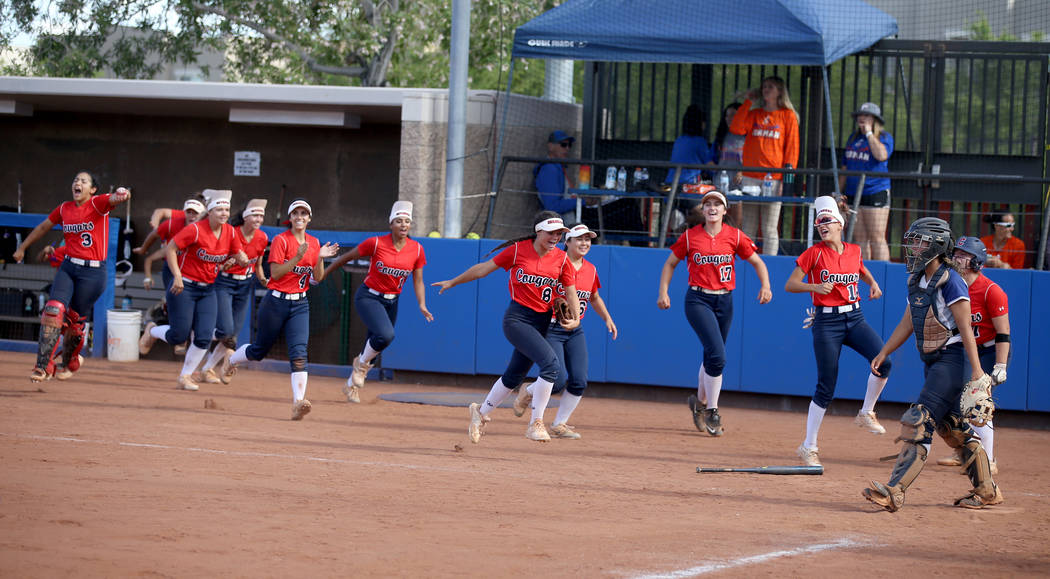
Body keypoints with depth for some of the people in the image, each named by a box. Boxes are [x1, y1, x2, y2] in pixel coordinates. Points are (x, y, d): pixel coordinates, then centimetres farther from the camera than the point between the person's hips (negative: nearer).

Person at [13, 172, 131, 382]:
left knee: (76, 321, 5)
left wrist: (121, 196, -52)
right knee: (53, 310, -15)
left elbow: (113, 199, -28)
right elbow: (43, 227, 25)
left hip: (93, 272, -4)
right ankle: (43, 366, -15)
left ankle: (68, 364, 31)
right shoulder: (64, 209, 10)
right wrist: (22, 248, 33)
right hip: (68, 268, 4)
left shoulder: (98, 203, -5)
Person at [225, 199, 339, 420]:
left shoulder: (314, 243, 8)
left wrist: (321, 258, -10)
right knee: (259, 350, 12)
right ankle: (231, 361, 46)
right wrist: (298, 257, -23)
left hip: (300, 305, 3)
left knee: (299, 352, -15)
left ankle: (298, 403, -26)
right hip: (276, 302, -3)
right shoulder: (281, 240, -8)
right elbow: (275, 273, -16)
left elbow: (318, 278, 7)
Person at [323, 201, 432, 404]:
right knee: (385, 334, -28)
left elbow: (418, 281, 3)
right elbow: (347, 257, -3)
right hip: (368, 297, -5)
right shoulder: (376, 243, -14)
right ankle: (362, 363, 1)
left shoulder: (417, 249, -3)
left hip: (392, 302, 5)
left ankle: (351, 386, 32)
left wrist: (422, 305, -11)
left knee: (374, 345, 11)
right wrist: (324, 273, 2)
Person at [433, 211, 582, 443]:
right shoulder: (518, 250, -6)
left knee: (514, 376, 14)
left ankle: (481, 412, 39)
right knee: (551, 363, -23)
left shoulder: (561, 259, 2)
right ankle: (536, 424, -18)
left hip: (541, 322, 5)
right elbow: (484, 268, 4)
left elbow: (571, 292, 3)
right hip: (516, 318, -5)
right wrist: (453, 282, 13)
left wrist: (575, 318, -16)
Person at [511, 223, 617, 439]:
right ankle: (527, 392, 18)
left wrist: (607, 319, 15)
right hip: (551, 329, -6)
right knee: (558, 381, -15)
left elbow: (594, 298, 25)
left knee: (579, 381, -5)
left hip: (575, 332, 6)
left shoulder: (590, 269, 9)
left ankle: (559, 425, 11)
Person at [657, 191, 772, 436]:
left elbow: (757, 262, 7)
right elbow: (670, 263, 10)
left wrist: (765, 285, -10)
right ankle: (712, 411, -6)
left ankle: (700, 402, 37)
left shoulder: (735, 236, 1)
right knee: (717, 354, -18)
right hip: (698, 300, -3)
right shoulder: (690, 236, -1)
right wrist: (663, 292, -1)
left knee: (713, 358, 12)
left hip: (724, 302, 3)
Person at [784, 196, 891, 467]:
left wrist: (873, 284, 8)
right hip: (827, 322, -4)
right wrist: (815, 287, -23)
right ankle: (809, 447, 7)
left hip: (855, 318, 4)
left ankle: (866, 414, 6)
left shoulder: (854, 251, 7)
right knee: (826, 388, -5)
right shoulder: (814, 253, -6)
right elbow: (789, 285, -7)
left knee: (883, 361, -18)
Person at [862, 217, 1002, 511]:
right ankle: (987, 490, 24)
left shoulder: (950, 282, -14)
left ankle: (895, 492, -23)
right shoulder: (917, 281, 12)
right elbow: (907, 324, 21)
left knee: (919, 421, -17)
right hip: (931, 362, 10)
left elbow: (965, 330, -17)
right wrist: (882, 354, 15)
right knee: (950, 426, 14)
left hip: (951, 359, -10)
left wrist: (977, 372, -20)